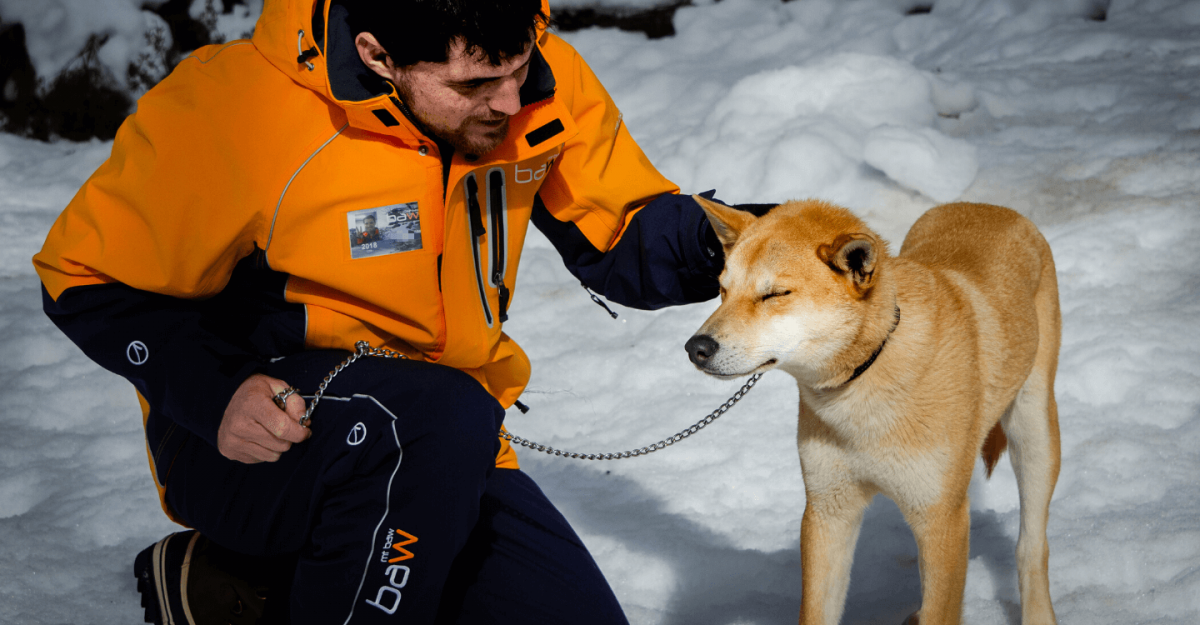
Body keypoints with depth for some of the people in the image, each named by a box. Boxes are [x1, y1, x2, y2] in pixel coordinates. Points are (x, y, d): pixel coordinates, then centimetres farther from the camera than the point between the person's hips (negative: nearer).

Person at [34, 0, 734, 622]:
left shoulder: (543, 83, -8)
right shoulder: (234, 110, -23)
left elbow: (623, 239, 4)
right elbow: (91, 278, -12)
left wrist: (716, 241, -18)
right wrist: (214, 391, -28)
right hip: (249, 444, -6)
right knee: (443, 417, -36)